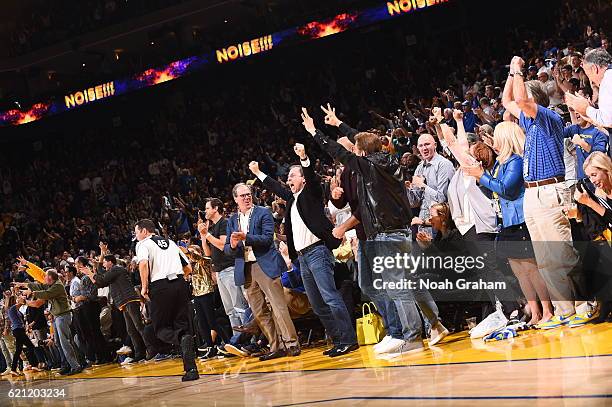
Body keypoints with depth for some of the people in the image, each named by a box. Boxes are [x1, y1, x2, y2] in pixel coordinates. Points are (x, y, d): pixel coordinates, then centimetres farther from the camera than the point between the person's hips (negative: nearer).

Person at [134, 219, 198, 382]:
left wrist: (144, 287, -6)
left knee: (161, 328, 6)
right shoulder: (170, 242, 25)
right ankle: (191, 369, -3)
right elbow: (188, 268, 23)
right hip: (180, 283, 5)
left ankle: (182, 339, -27)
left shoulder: (143, 244, 7)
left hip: (160, 286, -5)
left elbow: (143, 263, -15)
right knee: (182, 324, 7)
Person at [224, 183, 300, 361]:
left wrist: (246, 237, -22)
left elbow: (267, 238, -10)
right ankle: (276, 347, 10)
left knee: (278, 306, -8)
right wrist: (232, 245, -11)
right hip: (246, 270, 5)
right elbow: (227, 248, 12)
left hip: (265, 265, -5)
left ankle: (291, 343, -2)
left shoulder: (263, 213, 1)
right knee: (259, 312, 5)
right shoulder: (232, 221, 14)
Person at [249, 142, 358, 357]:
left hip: (317, 252, -9)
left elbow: (312, 178, -20)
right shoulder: (292, 198, 19)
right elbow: (275, 187, 35)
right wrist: (258, 173, 42)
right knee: (317, 304, 8)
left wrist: (303, 158, -34)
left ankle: (349, 340, -14)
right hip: (302, 257, 9)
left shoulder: (311, 193, -1)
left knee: (330, 297, -15)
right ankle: (337, 340, 13)